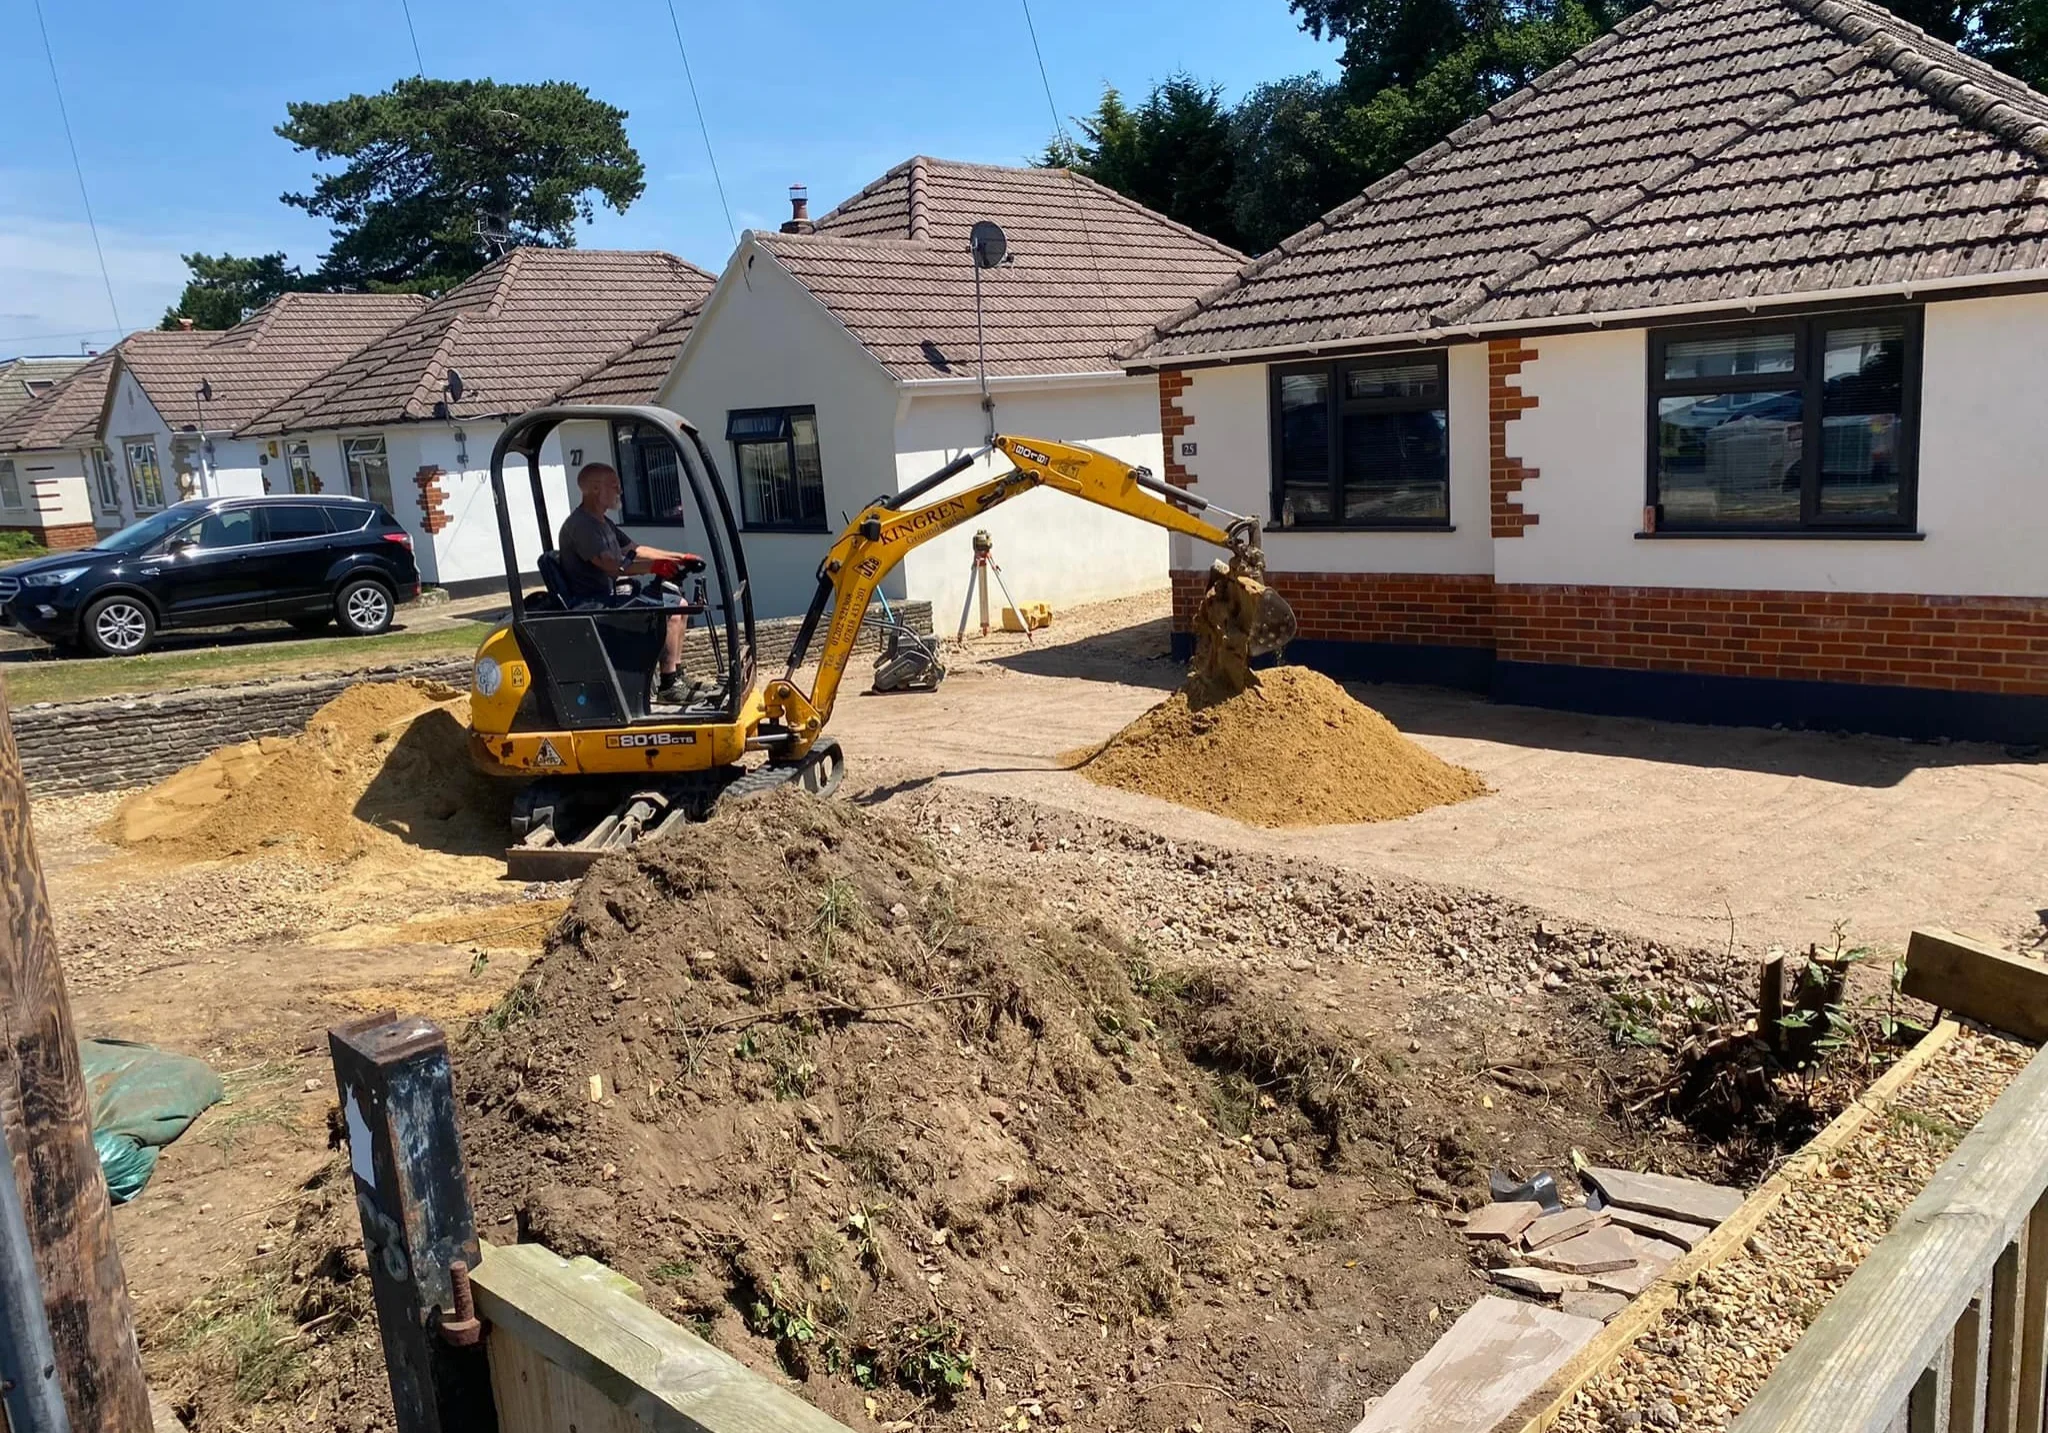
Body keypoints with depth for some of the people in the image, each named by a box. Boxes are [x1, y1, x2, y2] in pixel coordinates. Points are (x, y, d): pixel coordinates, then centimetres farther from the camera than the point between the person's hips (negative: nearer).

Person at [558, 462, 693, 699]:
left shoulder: (603, 522, 17)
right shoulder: (580, 525, -16)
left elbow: (635, 549, 24)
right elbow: (611, 565, -28)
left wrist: (679, 557, 15)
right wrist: (654, 566, -34)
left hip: (607, 600, 11)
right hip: (589, 606, -11)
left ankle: (676, 678, 10)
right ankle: (668, 684, -18)